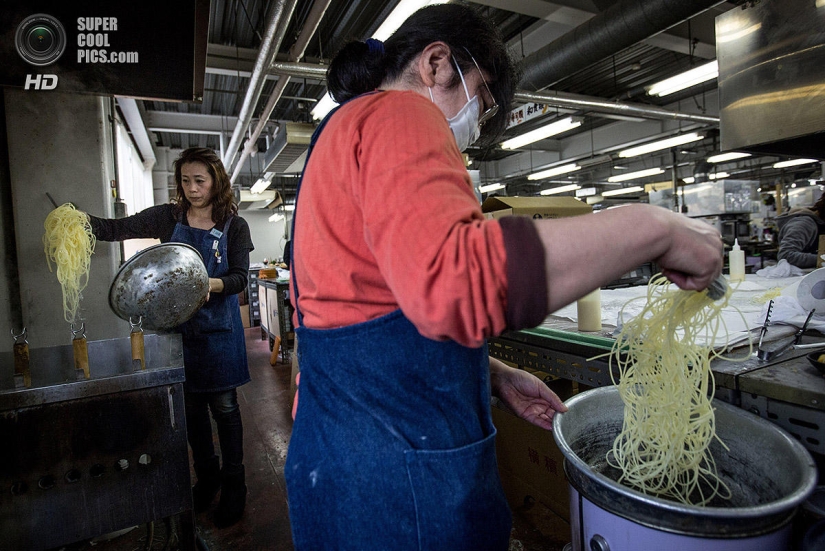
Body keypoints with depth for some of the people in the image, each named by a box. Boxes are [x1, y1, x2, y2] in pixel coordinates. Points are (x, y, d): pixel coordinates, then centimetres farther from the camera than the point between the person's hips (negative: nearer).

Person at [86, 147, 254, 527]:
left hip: (218, 328, -2)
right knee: (191, 406, 12)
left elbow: (239, 278, -9)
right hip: (179, 323, 3)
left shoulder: (234, 226, -3)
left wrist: (211, 285, -28)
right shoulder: (168, 218, 3)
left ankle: (233, 484, 22)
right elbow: (118, 229, -4)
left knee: (224, 406, 4)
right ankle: (207, 475, 34)